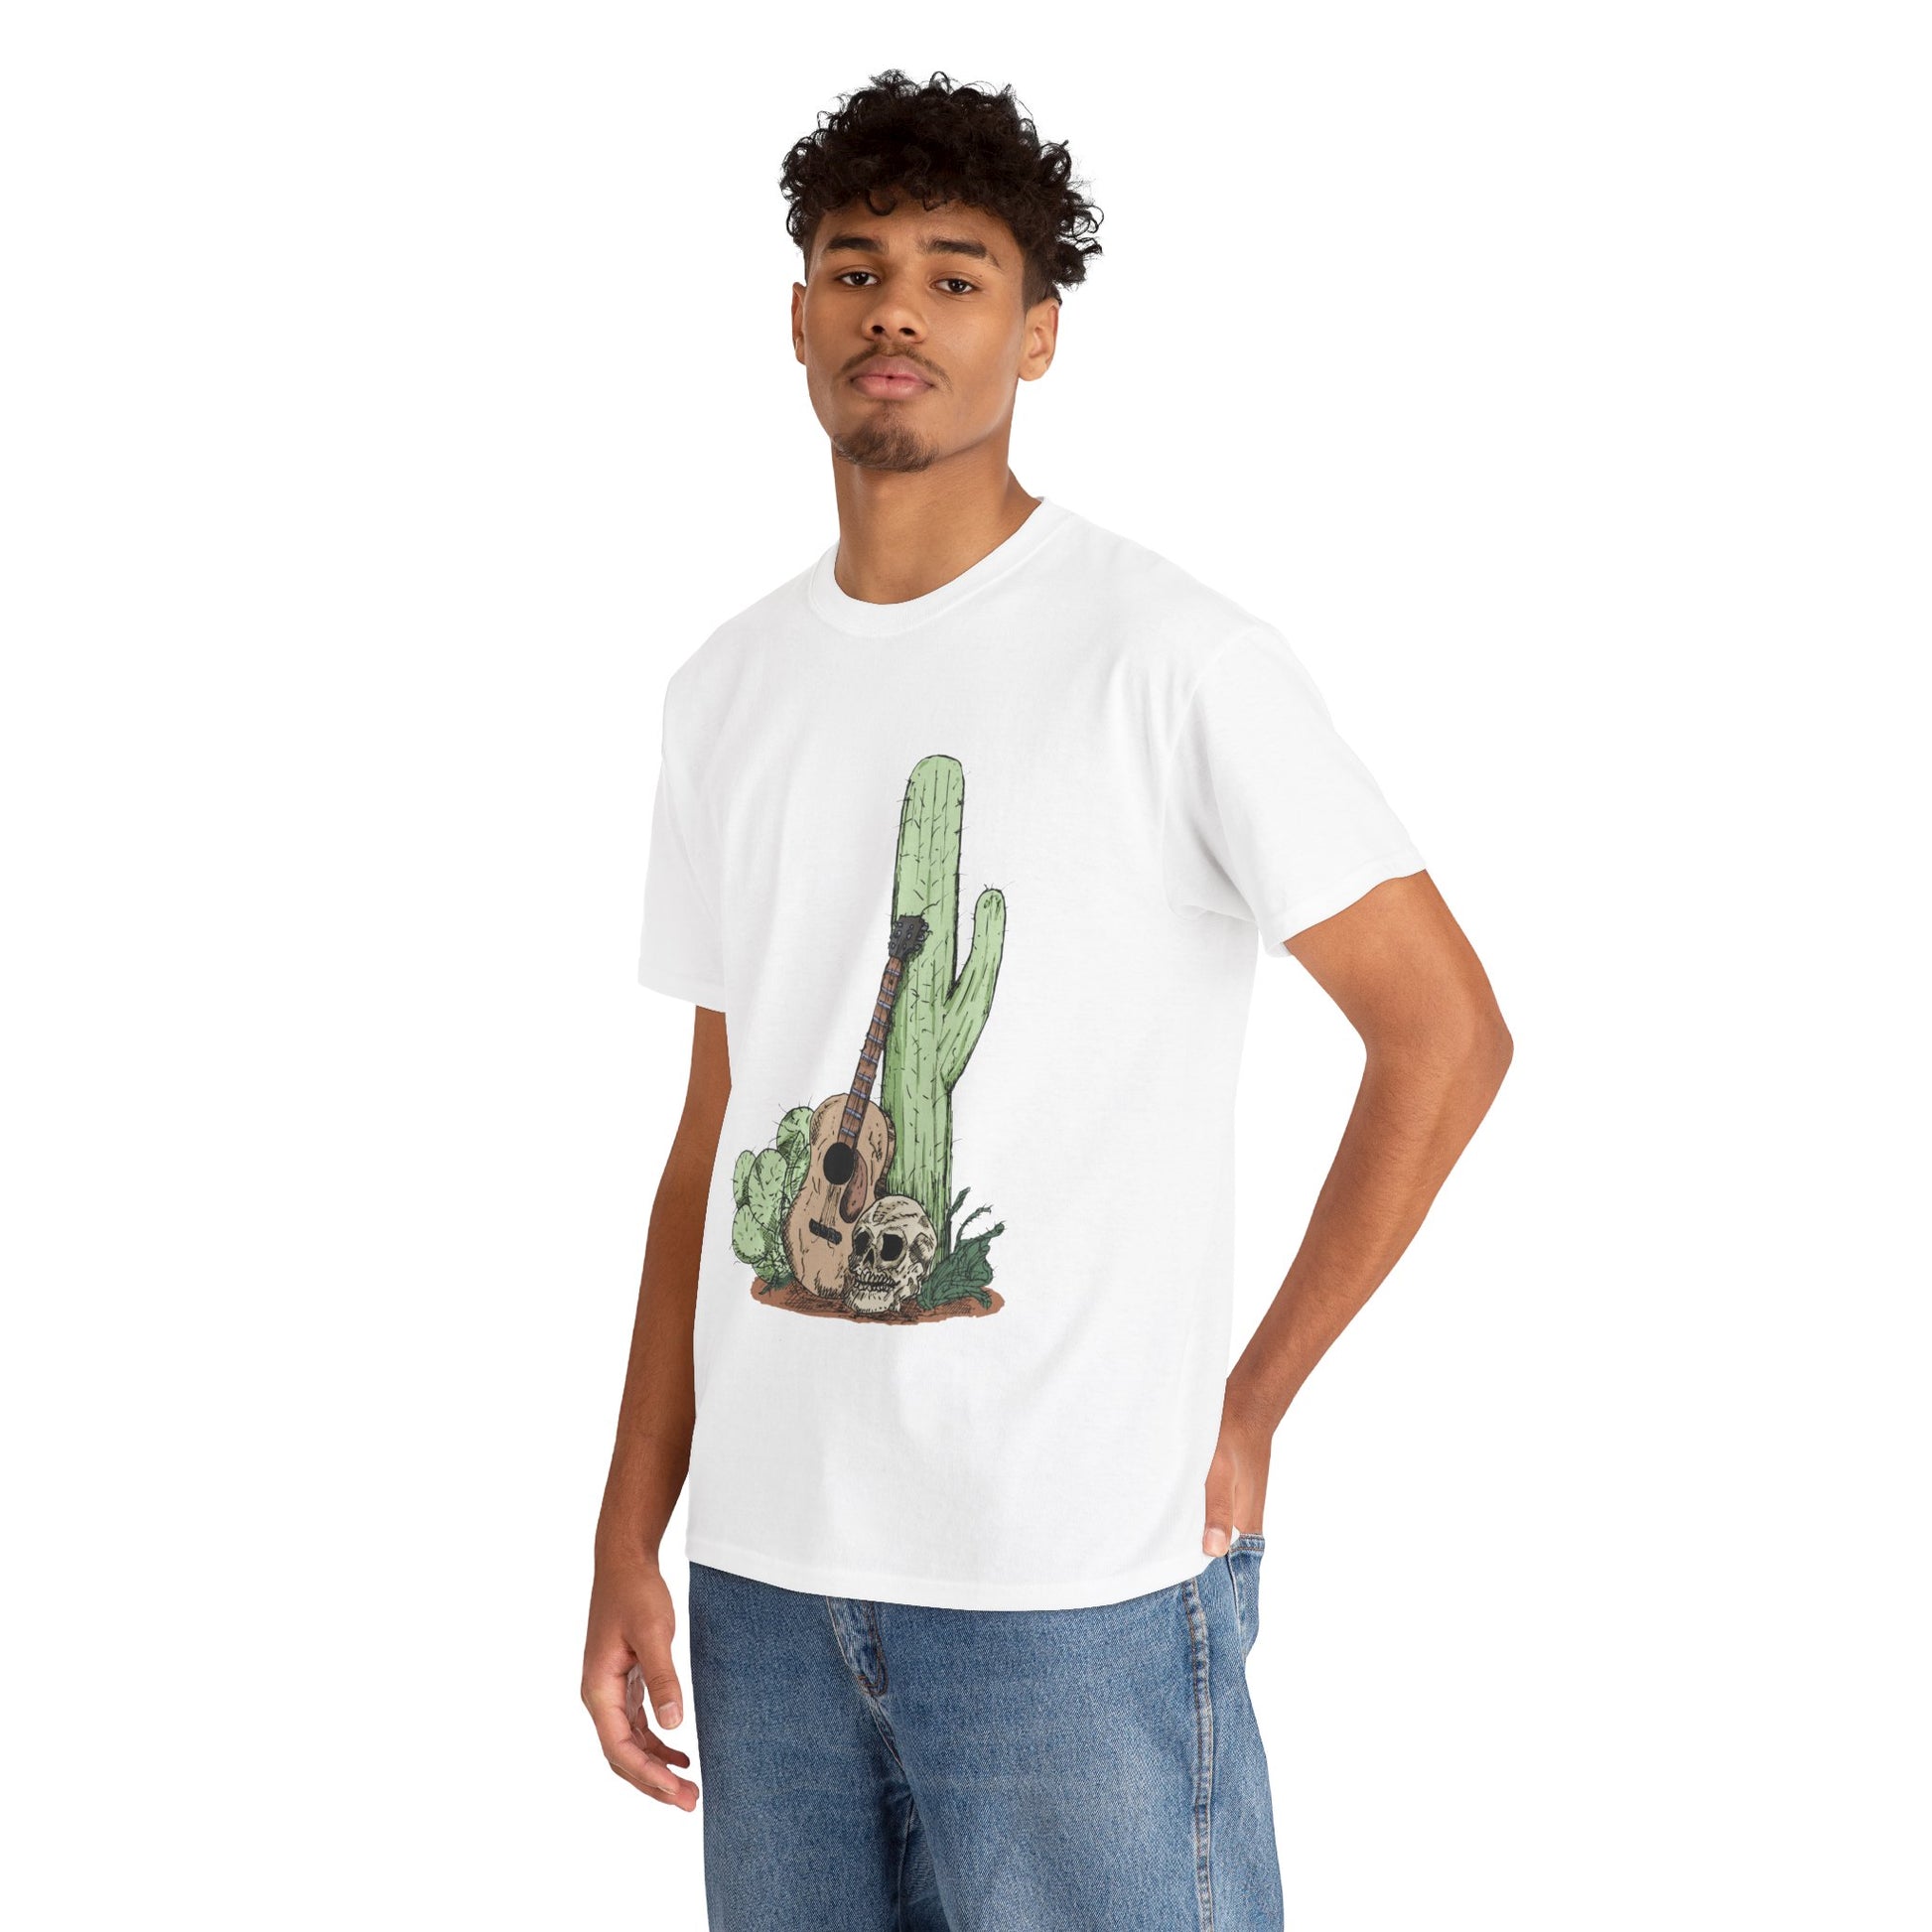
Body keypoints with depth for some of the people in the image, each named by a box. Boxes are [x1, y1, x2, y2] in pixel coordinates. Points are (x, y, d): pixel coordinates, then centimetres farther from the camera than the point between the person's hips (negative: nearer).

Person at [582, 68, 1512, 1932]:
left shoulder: (1167, 657, -8)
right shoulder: (727, 688, 10)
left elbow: (1446, 1029, -6)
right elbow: (716, 1134, 13)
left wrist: (1250, 1403, -6)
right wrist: (628, 1540, 9)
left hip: (1079, 1577, -5)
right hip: (768, 1570, 5)